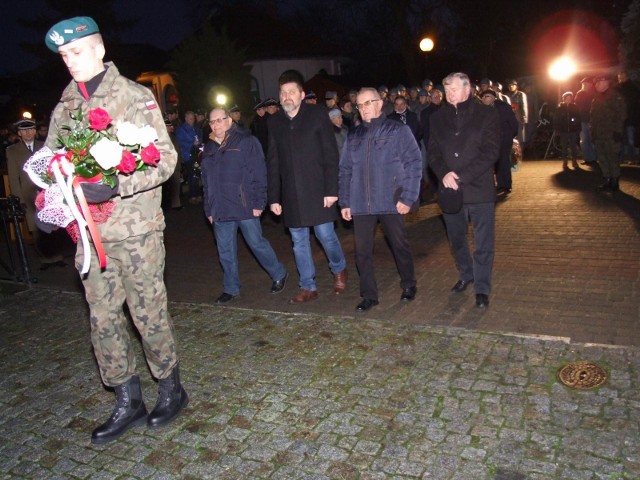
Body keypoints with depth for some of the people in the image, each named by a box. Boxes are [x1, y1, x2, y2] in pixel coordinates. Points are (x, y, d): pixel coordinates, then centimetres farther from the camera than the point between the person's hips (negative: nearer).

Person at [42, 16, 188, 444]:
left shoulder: (135, 97, -4)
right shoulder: (64, 108, 13)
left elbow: (165, 157, -11)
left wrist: (115, 185, -24)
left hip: (135, 228, -5)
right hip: (88, 230, 6)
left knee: (149, 313, 4)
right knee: (103, 320, 10)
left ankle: (171, 390, 26)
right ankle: (128, 402, 26)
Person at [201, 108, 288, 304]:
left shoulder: (246, 141, -4)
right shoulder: (209, 148, 15)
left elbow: (259, 174, -8)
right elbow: (206, 182, 19)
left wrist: (258, 203, -13)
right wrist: (209, 209, 15)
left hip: (244, 206, -5)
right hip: (220, 210, 6)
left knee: (257, 243, 3)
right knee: (225, 251, 10)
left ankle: (279, 275, 24)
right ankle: (231, 289, 24)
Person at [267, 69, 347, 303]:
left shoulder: (317, 114, -2)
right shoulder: (275, 122, 8)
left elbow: (331, 155, -6)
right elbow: (273, 163, 9)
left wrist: (331, 189, -12)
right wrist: (274, 197, 6)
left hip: (317, 190, -4)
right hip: (291, 194, 4)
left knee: (326, 235, 0)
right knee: (299, 242, 9)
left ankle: (339, 269, 29)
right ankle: (308, 287, 21)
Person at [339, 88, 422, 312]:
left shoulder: (398, 130, 1)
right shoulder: (353, 136, 12)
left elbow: (414, 164, -5)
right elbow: (345, 171, 13)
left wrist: (408, 198, -11)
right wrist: (345, 202, 6)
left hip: (391, 202, -3)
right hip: (360, 204, 3)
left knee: (400, 246, 10)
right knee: (362, 251, 4)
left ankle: (408, 286, 31)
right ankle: (369, 295, 17)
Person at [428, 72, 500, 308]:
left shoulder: (487, 115, -2)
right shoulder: (438, 118, 8)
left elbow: (490, 152, -10)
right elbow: (433, 152, 5)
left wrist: (462, 177, -18)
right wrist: (444, 174, -15)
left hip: (479, 189, -3)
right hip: (449, 189, 4)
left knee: (483, 244, 1)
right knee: (456, 239, 17)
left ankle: (482, 289, 13)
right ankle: (466, 274, 39)